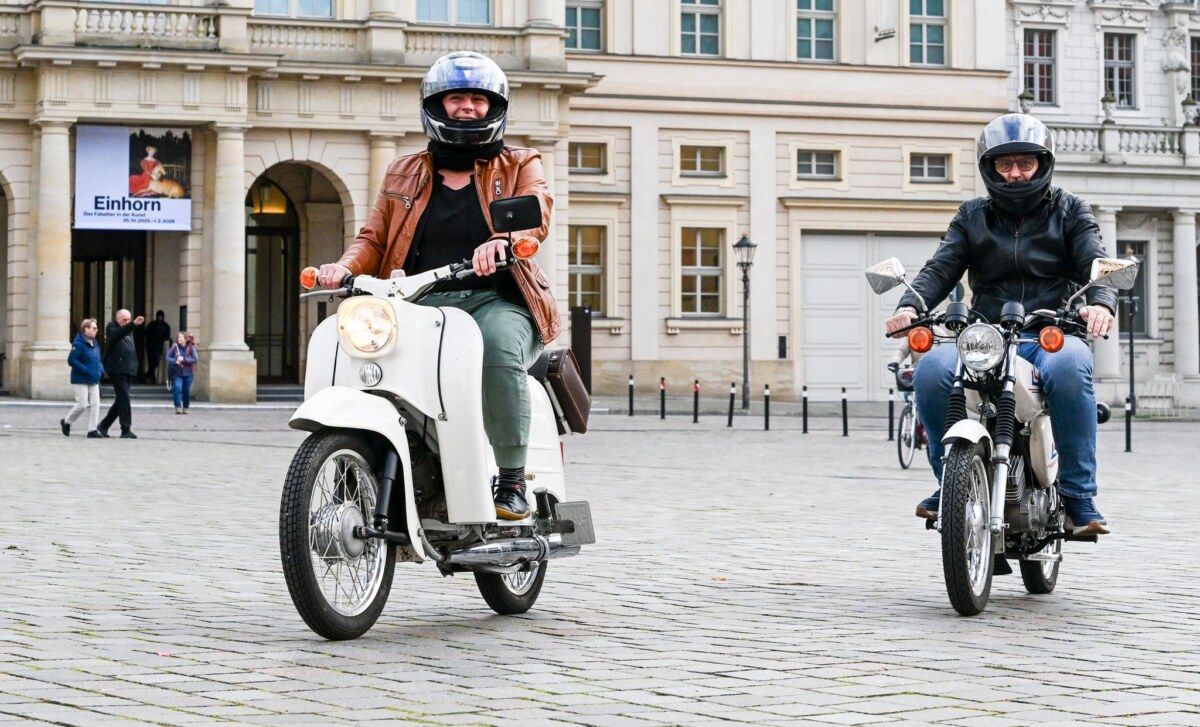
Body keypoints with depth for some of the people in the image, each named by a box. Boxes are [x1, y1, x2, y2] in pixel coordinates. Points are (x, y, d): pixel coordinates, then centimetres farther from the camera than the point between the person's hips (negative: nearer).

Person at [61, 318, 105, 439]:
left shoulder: (95, 344, 11)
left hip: (94, 380, 7)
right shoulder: (79, 344, -14)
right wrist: (86, 370, -22)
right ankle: (66, 422, 17)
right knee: (82, 405, -6)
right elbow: (71, 360, -19)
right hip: (81, 380, -7)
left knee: (95, 404, 0)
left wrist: (101, 369, 4)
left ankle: (92, 430, 4)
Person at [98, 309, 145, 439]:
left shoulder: (128, 330, 21)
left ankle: (103, 426, 20)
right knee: (123, 398, -13)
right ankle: (126, 430, -13)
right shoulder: (111, 327, -4)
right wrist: (133, 324, -42)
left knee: (121, 399, 10)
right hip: (117, 369, -8)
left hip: (127, 369, 8)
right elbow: (118, 333, -28)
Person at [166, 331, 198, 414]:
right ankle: (178, 407, -16)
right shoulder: (175, 346, -1)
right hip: (177, 373, -1)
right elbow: (168, 357, 0)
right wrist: (175, 361, -18)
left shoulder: (190, 348, -2)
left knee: (186, 391, 6)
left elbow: (195, 359, -9)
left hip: (187, 373, 1)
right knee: (177, 388, -20)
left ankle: (185, 407, 26)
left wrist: (183, 359, -19)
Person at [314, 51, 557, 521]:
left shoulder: (520, 167, 14)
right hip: (420, 305, 3)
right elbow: (374, 238, 16)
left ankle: (512, 482, -30)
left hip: (496, 301, -2)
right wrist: (346, 267, -9)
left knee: (499, 346, -38)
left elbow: (536, 214, -8)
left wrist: (501, 240, -32)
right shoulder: (405, 174, 23)